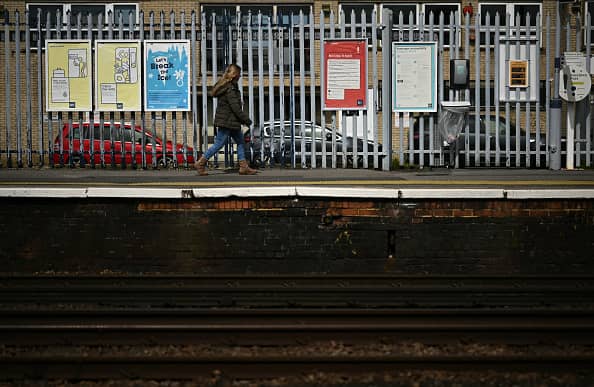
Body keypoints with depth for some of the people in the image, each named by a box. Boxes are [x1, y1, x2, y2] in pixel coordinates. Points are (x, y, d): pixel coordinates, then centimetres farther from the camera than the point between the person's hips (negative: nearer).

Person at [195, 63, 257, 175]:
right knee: (219, 144, -4)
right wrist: (246, 120, -13)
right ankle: (201, 163, 3)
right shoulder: (230, 89, -19)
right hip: (227, 121, -10)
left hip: (231, 122, 10)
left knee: (240, 142, 12)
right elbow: (236, 107, -21)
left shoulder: (225, 86, 12)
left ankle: (243, 166, 11)